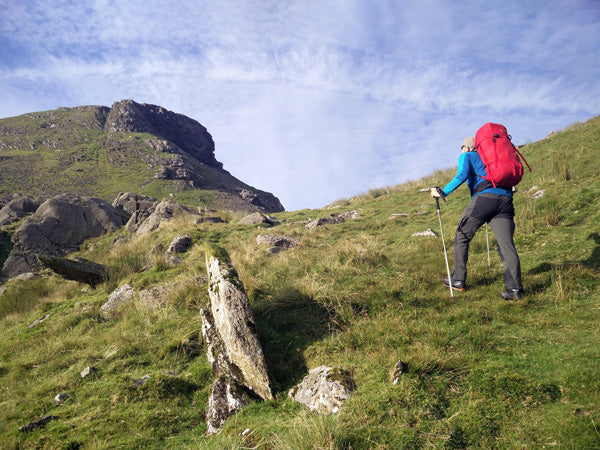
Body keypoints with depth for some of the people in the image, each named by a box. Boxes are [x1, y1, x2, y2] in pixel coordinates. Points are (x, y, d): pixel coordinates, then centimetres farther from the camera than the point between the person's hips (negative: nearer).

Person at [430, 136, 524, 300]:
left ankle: (458, 280, 11)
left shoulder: (466, 156, 15)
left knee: (462, 236, 9)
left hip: (484, 197, -5)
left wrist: (443, 192, -3)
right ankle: (514, 288, -14)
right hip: (505, 199, 6)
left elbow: (462, 175, -5)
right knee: (506, 244, -2)